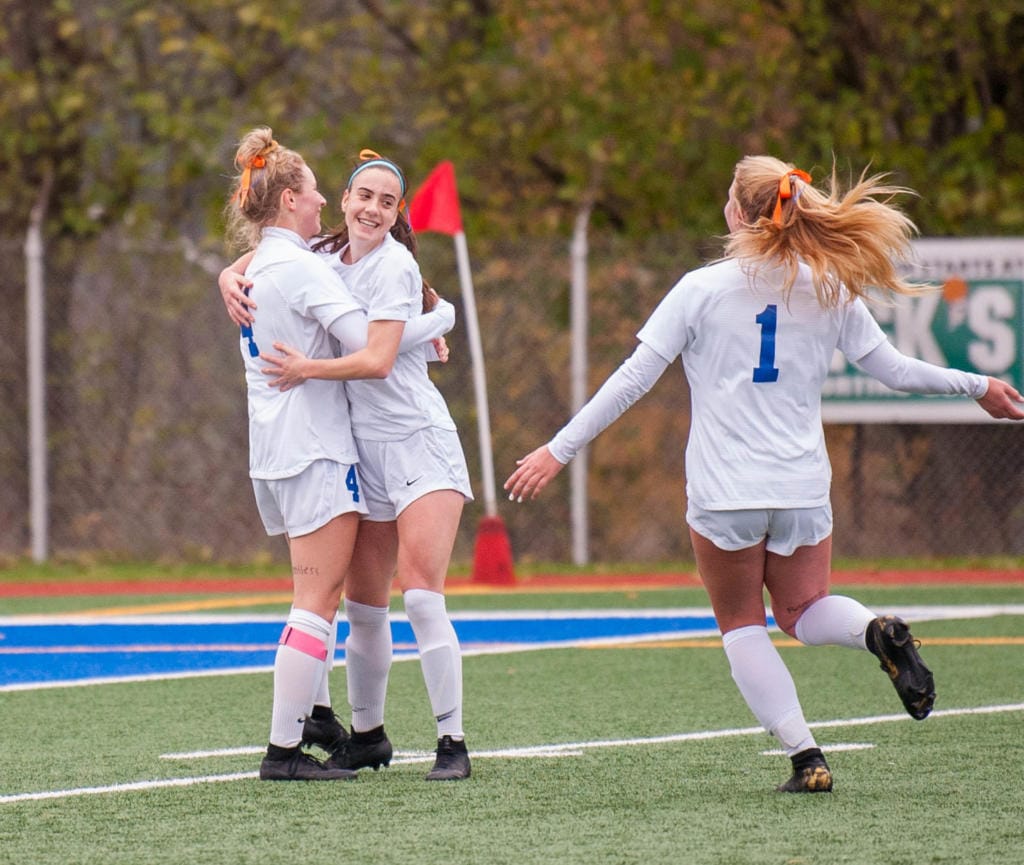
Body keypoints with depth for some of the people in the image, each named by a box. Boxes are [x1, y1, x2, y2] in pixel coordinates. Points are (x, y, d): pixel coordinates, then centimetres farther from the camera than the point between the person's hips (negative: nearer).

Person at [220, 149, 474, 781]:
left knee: (423, 597, -16)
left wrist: (308, 368, -20)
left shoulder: (394, 266, -10)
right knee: (363, 606, 9)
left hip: (419, 440, -6)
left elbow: (378, 359, -19)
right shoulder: (325, 255, 9)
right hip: (363, 452, 6)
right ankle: (368, 734, 23)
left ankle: (452, 743, -13)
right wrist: (231, 280, 2)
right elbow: (261, 259, 23)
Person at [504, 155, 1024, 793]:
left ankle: (806, 757, -1)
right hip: (802, 489, 3)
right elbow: (895, 370, 7)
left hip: (724, 494, -3)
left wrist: (560, 451, -2)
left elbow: (633, 380, -8)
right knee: (802, 611, 20)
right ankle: (878, 631, -14)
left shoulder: (702, 289, -7)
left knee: (742, 626, 12)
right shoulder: (830, 291, 1)